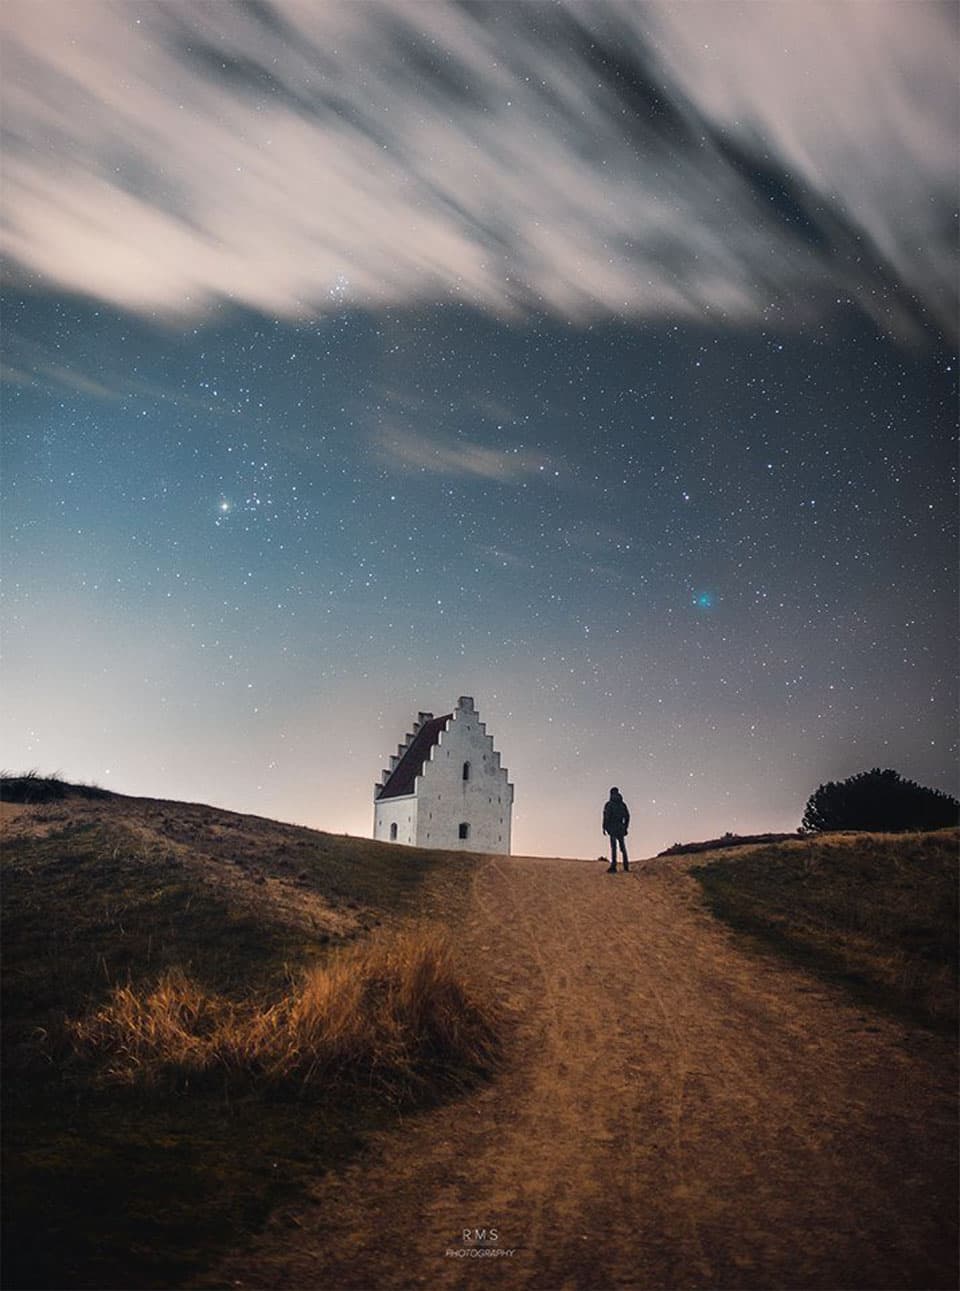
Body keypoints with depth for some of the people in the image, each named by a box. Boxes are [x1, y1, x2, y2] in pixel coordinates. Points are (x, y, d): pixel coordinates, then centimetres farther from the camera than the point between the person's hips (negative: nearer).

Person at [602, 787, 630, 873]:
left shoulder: (608, 804, -3)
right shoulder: (623, 804, 12)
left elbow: (606, 816, -13)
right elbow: (627, 816, 11)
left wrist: (604, 827, -9)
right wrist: (625, 828, 17)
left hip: (612, 827, -5)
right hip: (621, 827, 5)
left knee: (613, 847, -8)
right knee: (622, 846, 13)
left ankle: (613, 867, -14)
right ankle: (626, 866, 13)